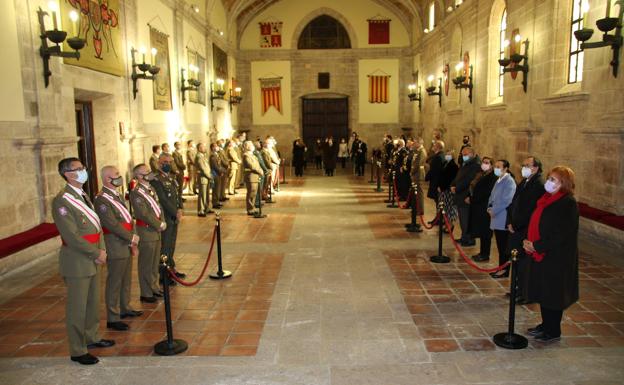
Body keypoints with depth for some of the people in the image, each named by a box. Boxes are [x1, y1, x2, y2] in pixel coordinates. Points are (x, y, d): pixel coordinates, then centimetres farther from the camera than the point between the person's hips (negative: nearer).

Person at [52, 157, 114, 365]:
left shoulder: (83, 196, 12)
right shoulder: (62, 201, -17)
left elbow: (97, 225, 12)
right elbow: (72, 236, -21)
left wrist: (102, 249, -2)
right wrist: (96, 254, -15)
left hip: (92, 260, 8)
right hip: (76, 262, -8)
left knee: (93, 303, 19)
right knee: (77, 307, 4)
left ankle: (91, 337, 36)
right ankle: (77, 351, 17)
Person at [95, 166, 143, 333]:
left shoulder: (116, 196, 13)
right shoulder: (101, 200, -16)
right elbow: (113, 225, -22)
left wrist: (133, 243, 8)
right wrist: (132, 238, -13)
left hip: (126, 246, 9)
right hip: (115, 248, -9)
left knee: (126, 280, 19)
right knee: (114, 283, 0)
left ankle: (124, 308, 34)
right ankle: (112, 318, 10)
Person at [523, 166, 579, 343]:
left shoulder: (568, 204, -18)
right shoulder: (547, 199, 7)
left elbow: (560, 235, -22)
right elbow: (536, 224, 13)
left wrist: (536, 246, -18)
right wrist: (528, 242, -2)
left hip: (557, 258, -8)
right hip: (541, 254, 8)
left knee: (552, 293, 5)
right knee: (542, 291, 17)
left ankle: (553, 331, 21)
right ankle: (546, 325, 33)